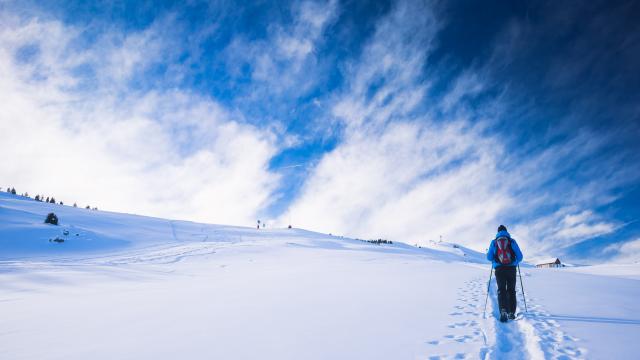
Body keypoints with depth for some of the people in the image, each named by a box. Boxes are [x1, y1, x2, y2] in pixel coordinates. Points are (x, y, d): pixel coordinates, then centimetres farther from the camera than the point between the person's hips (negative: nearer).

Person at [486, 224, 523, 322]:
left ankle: (503, 311, -20)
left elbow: (489, 257, 3)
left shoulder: (494, 242, 5)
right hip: (511, 269, 0)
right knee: (511, 291, 11)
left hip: (499, 269, 0)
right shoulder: (512, 241, 5)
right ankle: (511, 312, 7)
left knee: (501, 290, 1)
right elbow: (520, 257, 2)